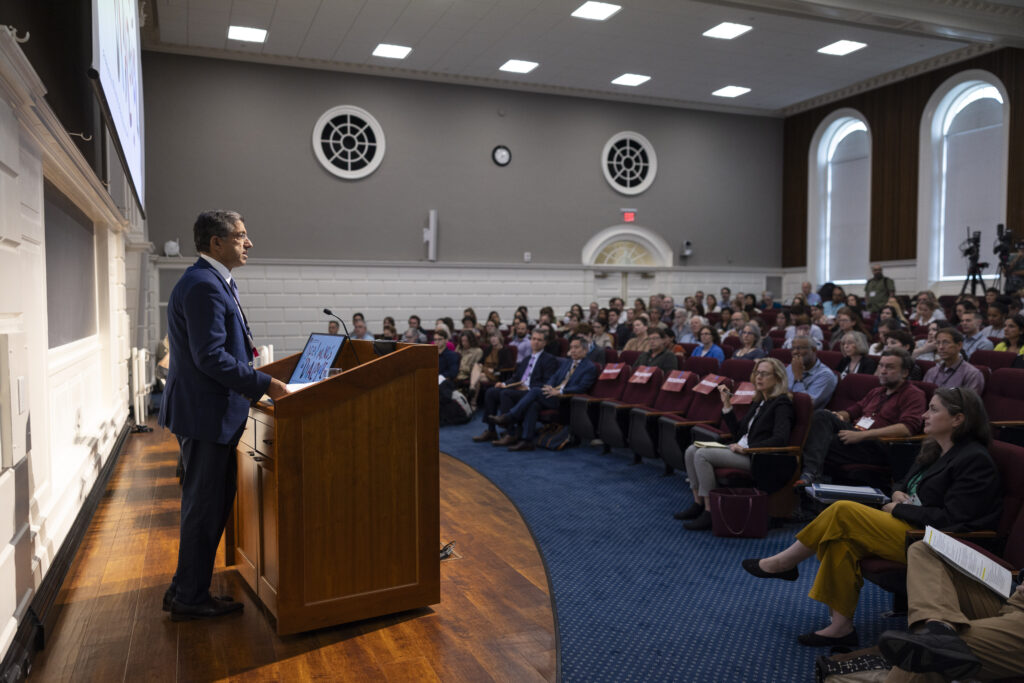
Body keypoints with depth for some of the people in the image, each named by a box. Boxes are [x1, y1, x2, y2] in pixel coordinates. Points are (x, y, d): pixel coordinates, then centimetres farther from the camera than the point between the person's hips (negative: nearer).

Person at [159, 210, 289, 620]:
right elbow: (210, 357, -24)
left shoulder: (213, 282, 15)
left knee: (208, 505, 18)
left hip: (210, 410, 11)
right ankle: (190, 599, 15)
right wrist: (265, 385, -21)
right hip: (206, 413, -11)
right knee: (205, 506, 1)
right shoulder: (204, 286, -19)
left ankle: (186, 591, 30)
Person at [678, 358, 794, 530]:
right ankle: (698, 503, -1)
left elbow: (780, 439, -21)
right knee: (692, 450, -4)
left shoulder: (782, 404, -7)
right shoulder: (758, 402, 19)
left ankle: (709, 512, -20)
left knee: (703, 454, -24)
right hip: (743, 450, 9)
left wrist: (746, 449, -22)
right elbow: (738, 430, 22)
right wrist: (727, 404, 15)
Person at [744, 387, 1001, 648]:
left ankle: (784, 563, -4)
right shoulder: (934, 450, 15)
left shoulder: (975, 460, -11)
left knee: (842, 511, -19)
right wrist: (898, 495, 3)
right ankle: (841, 627, -13)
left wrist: (898, 509, -11)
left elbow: (951, 520, -18)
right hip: (912, 528, 9)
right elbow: (904, 484, 26)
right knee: (842, 541, -18)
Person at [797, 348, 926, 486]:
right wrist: (838, 415, 5)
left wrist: (862, 435, -22)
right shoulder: (876, 392, 29)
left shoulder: (914, 394, 3)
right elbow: (853, 411, 34)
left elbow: (908, 428, -15)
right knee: (822, 415, -25)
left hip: (875, 445, -7)